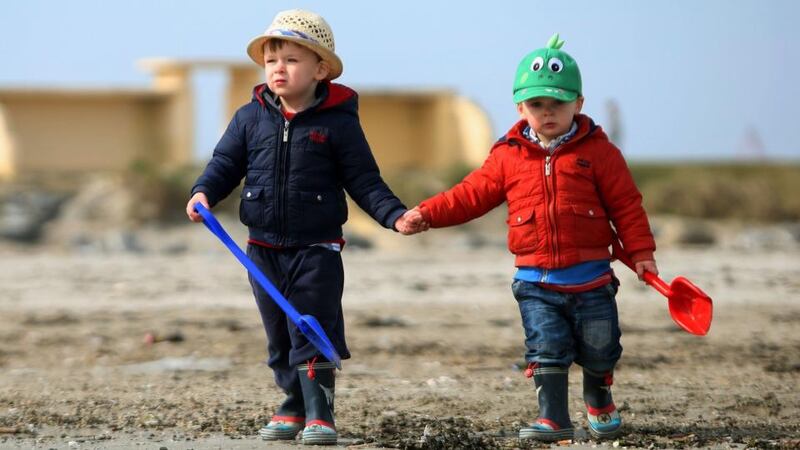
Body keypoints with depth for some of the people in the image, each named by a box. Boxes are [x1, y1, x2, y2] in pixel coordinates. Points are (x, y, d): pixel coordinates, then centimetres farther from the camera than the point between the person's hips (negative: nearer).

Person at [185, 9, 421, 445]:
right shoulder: (250, 118, 3)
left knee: (312, 336, -8)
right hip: (264, 250, 4)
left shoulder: (338, 123, -6)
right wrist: (204, 191, -12)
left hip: (317, 250, -4)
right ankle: (295, 408, 24)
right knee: (280, 339, 12)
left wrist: (395, 215, -16)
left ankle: (319, 415, -4)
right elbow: (225, 163, 7)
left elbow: (364, 181, -3)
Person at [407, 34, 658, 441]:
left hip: (590, 275, 0)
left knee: (598, 351, 11)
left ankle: (600, 403, 36)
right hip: (536, 282, 1)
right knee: (546, 348, -8)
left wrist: (640, 252, -5)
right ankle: (553, 418, -6)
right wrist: (428, 214, -6)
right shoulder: (508, 156, 2)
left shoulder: (598, 151, -2)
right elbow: (472, 194, 4)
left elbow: (625, 204, -1)